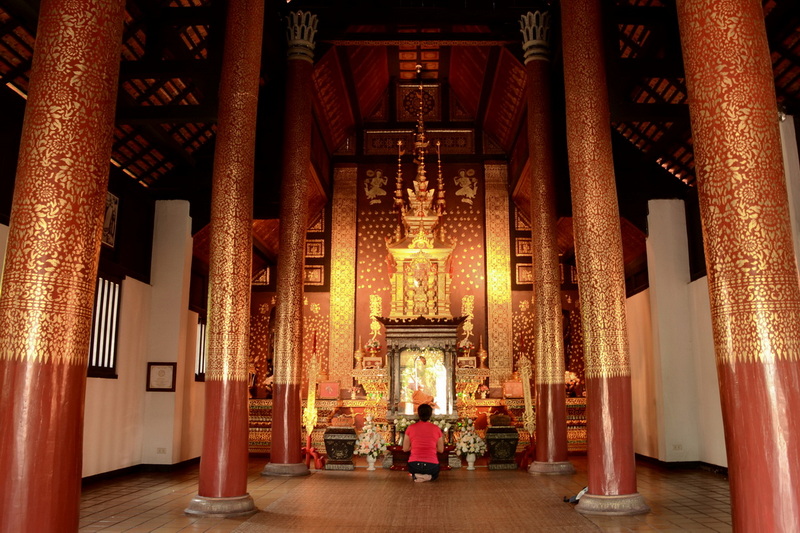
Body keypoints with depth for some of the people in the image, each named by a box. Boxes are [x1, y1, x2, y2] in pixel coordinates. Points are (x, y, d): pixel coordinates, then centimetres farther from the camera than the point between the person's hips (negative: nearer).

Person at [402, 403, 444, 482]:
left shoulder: (411, 428, 2)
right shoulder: (436, 428, 1)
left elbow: (405, 449, 7)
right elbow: (441, 450, 8)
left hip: (414, 466, 0)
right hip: (431, 466, 0)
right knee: (434, 474, 33)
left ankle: (416, 475, 1)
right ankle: (428, 476, -1)